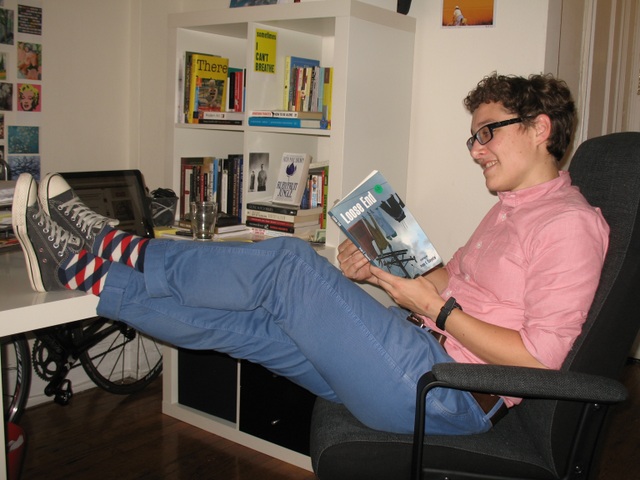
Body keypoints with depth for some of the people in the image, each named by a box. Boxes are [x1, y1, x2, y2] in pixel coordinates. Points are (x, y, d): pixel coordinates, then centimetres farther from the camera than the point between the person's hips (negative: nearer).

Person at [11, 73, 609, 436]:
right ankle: (83, 269, 6)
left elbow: (539, 359, -18)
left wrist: (436, 308, -16)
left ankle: (108, 250, -2)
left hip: (450, 395, -8)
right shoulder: (508, 210, 20)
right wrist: (378, 274, 5)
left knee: (290, 265, -17)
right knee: (237, 323, -2)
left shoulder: (570, 224, -11)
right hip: (424, 358, 9)